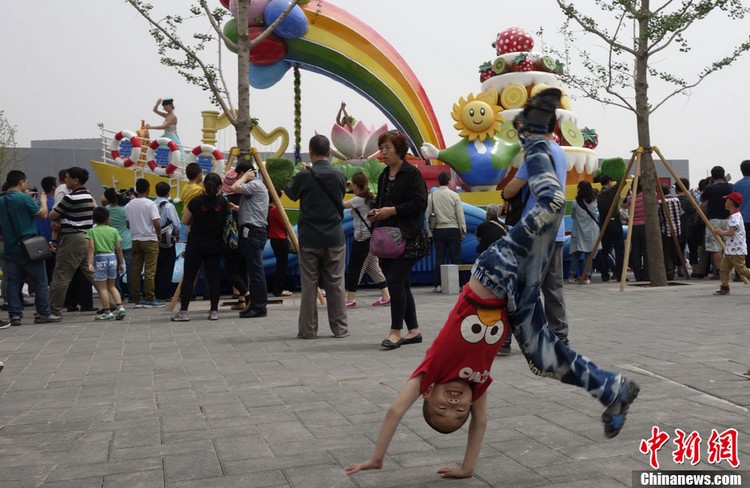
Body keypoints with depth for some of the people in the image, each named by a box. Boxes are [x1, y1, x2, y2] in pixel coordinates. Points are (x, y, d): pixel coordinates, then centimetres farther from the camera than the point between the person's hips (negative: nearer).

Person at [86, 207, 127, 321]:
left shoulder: (92, 231, -3)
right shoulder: (113, 230, 4)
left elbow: (91, 248, -12)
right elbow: (118, 248, 4)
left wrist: (90, 263, -14)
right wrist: (121, 262, 13)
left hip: (100, 258, -4)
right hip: (112, 257, 4)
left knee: (102, 287, 3)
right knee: (112, 286, 17)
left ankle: (107, 312, 4)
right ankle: (120, 307, 3)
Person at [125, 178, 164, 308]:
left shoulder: (129, 205, 6)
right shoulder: (150, 204, -10)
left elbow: (128, 224, 9)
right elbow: (156, 223, -16)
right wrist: (158, 234, 0)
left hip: (135, 240, 5)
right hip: (150, 240, -5)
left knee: (136, 270, 7)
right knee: (150, 270, -4)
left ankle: (137, 299, 9)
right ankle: (150, 299, -4)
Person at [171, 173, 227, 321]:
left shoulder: (196, 201, -10)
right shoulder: (223, 202, -3)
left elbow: (185, 220, 2)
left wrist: (186, 208, 18)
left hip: (195, 245, -2)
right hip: (215, 246, 2)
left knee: (188, 277, 2)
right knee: (213, 277, 6)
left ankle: (183, 312, 2)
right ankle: (214, 311, 7)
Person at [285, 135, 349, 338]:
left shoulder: (304, 176, -10)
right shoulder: (339, 175, -2)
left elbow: (291, 193, 8)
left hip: (309, 239, -2)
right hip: (334, 238, 2)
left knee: (309, 285, 5)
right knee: (336, 284, 8)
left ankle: (308, 329, 9)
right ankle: (340, 328, 12)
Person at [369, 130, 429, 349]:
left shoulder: (412, 173, -7)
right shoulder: (383, 176, 18)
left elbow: (420, 202, -15)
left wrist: (392, 210, -18)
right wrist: (374, 212, 6)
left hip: (407, 238, -8)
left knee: (396, 281, -14)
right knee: (401, 284, 9)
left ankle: (395, 331, -6)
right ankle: (413, 330, 17)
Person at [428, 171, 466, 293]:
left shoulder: (431, 196, 1)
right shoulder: (454, 195, -4)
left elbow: (428, 215, 1)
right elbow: (460, 214, -3)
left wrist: (429, 232, 7)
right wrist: (463, 231, 5)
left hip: (438, 230, 2)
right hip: (453, 229, -2)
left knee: (439, 258, 5)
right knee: (455, 257, 2)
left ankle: (437, 285, 4)